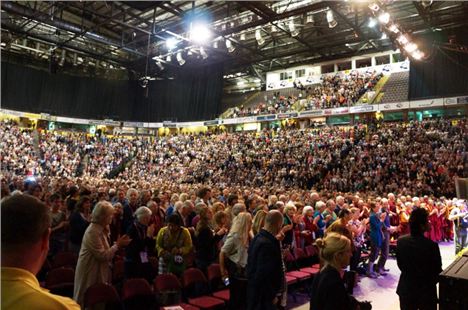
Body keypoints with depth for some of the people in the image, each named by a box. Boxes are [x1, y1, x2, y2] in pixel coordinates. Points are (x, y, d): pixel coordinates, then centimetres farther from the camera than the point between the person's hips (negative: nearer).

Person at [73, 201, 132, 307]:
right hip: (91, 274, -9)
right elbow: (102, 255, -25)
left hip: (98, 271, 9)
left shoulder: (101, 229, 6)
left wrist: (118, 243, -5)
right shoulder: (93, 231, -24)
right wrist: (118, 245, -17)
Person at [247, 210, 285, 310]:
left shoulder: (259, 237, 4)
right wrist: (273, 295, -16)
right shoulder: (267, 244, -27)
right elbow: (265, 274, -27)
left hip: (256, 289, 10)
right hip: (263, 294, -10)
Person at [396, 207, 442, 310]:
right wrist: (432, 282, 9)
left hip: (405, 289, 4)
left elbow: (400, 264, 2)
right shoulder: (431, 245, -23)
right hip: (426, 291, -3)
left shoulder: (401, 241, -10)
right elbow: (438, 270, -10)